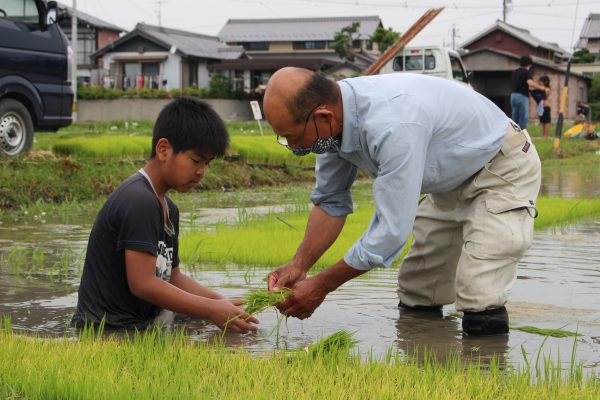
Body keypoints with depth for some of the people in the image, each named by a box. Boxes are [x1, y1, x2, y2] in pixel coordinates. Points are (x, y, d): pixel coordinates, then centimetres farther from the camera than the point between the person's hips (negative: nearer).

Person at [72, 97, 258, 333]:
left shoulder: (168, 209, 17)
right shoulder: (139, 202, -17)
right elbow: (142, 283, -21)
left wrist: (223, 303, 4)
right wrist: (211, 310, -16)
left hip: (138, 326, 10)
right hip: (109, 329, -10)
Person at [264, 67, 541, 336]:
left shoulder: (393, 125, -41)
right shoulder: (333, 119, -14)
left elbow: (392, 229, -36)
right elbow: (331, 202, 1)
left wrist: (320, 286, -27)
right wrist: (298, 265, -11)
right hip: (454, 179, 8)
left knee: (481, 317, -20)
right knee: (416, 304, 10)